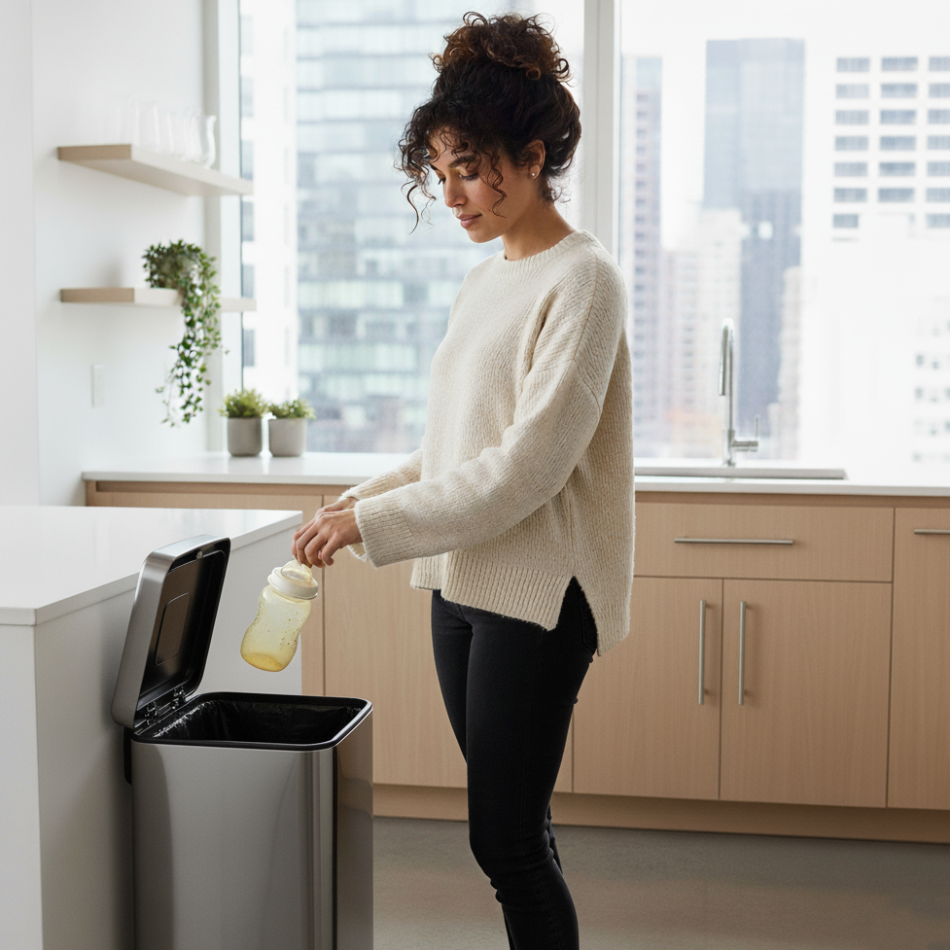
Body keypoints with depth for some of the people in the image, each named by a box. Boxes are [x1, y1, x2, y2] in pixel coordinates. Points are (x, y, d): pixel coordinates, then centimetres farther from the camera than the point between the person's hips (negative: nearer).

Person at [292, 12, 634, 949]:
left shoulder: (581, 280, -12)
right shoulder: (486, 278, 14)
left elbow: (528, 465, -19)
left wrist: (373, 523, -18)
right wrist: (359, 499, 6)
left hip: (538, 590, -8)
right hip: (465, 582, 8)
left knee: (506, 838, -3)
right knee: (511, 828, 14)